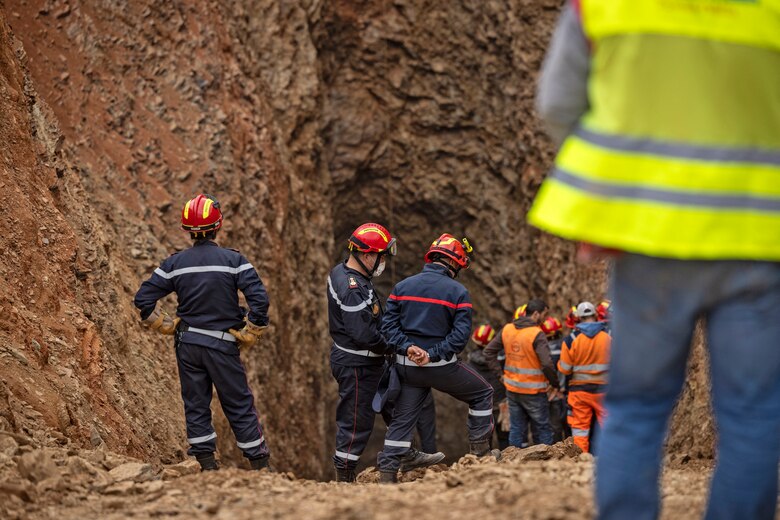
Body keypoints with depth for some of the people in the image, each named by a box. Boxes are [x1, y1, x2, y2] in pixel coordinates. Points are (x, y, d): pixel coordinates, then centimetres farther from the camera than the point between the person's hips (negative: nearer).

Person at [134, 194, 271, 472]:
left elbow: (143, 298, 0)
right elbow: (259, 298, -16)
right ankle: (260, 465, 9)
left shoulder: (175, 263, -1)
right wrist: (248, 336, -4)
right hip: (222, 345, -2)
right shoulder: (233, 260, -9)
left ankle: (207, 464, 11)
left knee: (196, 406, 11)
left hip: (187, 344, 2)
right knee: (240, 406, 6)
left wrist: (169, 327, 10)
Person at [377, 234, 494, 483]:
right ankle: (480, 450, 18)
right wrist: (433, 354, -15)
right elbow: (460, 335, -15)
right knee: (482, 394, 17)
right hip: (441, 367, -4)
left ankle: (387, 470, 9)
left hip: (407, 366, 4)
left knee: (402, 418, 12)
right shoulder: (458, 292, -6)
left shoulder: (402, 286, 6)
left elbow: (389, 324, -1)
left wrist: (407, 347, -11)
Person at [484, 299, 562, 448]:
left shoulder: (507, 329, 3)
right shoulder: (537, 334, -18)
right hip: (533, 391, -6)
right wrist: (555, 385, -11)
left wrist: (500, 373, 9)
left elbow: (489, 351, 10)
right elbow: (547, 364, -24)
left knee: (516, 428, 13)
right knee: (542, 430, 5)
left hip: (512, 388, 6)